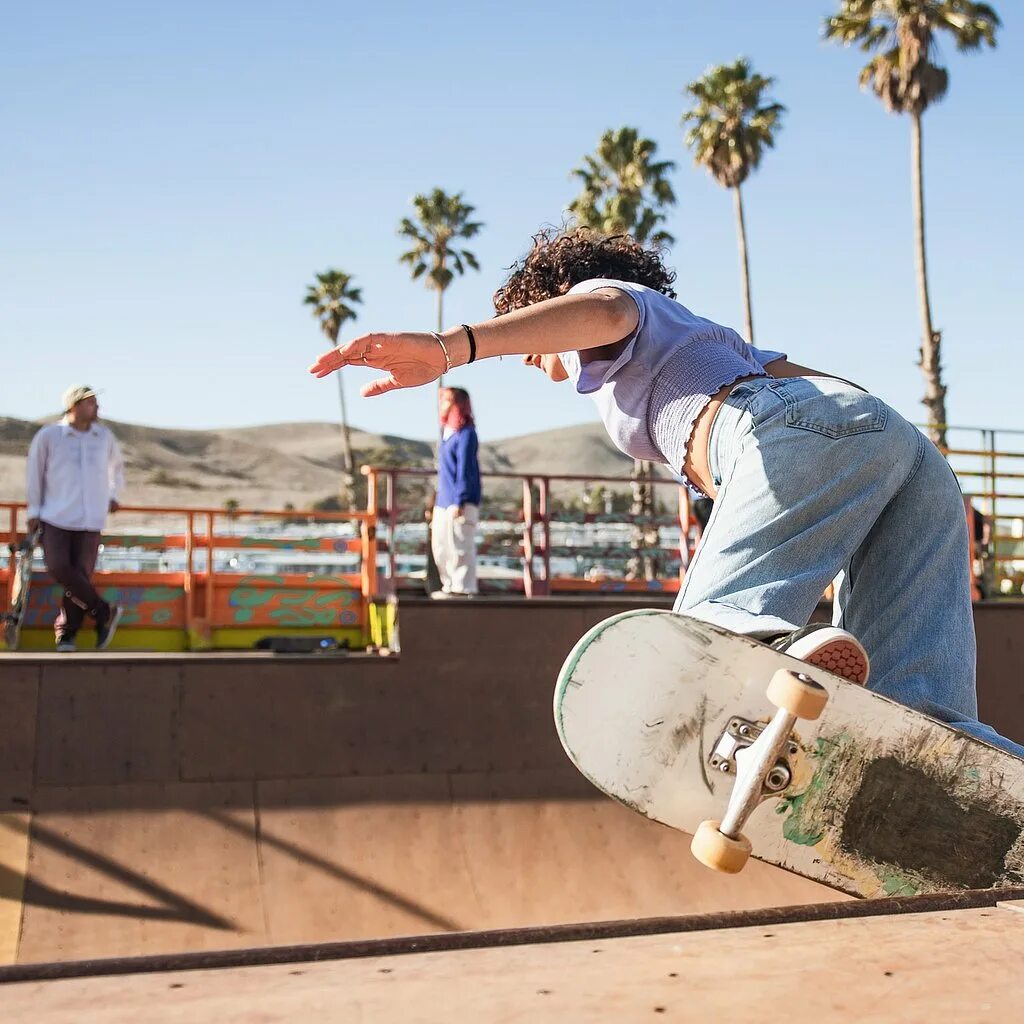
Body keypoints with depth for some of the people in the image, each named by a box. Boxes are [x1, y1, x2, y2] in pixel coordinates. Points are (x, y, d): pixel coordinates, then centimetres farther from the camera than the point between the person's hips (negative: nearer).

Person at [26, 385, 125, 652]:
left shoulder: (105, 437, 6)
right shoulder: (48, 436, -3)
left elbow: (117, 465, 27)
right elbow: (35, 472, 6)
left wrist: (113, 495, 18)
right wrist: (33, 511, 5)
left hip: (90, 520, 2)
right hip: (55, 518, -2)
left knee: (81, 575, -5)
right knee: (59, 568, -18)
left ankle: (66, 635, 8)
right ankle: (104, 613, -3)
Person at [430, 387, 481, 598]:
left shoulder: (465, 433, -9)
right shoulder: (447, 432, 17)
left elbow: (465, 469, -14)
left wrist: (459, 502, -19)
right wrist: (438, 500, 20)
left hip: (460, 503, -9)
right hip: (443, 502, 9)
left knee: (459, 545, -7)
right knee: (440, 545, 11)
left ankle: (464, 588, -3)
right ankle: (450, 585, 19)